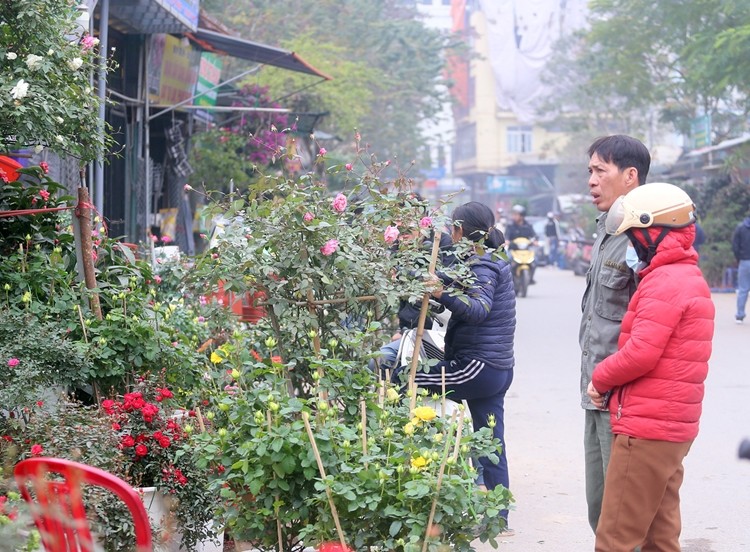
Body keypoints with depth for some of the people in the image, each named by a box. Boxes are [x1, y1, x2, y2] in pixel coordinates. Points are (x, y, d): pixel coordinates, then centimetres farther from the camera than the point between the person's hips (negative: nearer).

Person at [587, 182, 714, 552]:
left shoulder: (664, 282, -15)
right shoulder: (689, 277, 18)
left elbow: (642, 353, -22)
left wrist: (600, 378, -5)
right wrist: (609, 380, 5)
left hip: (646, 430, -10)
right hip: (674, 429, 10)